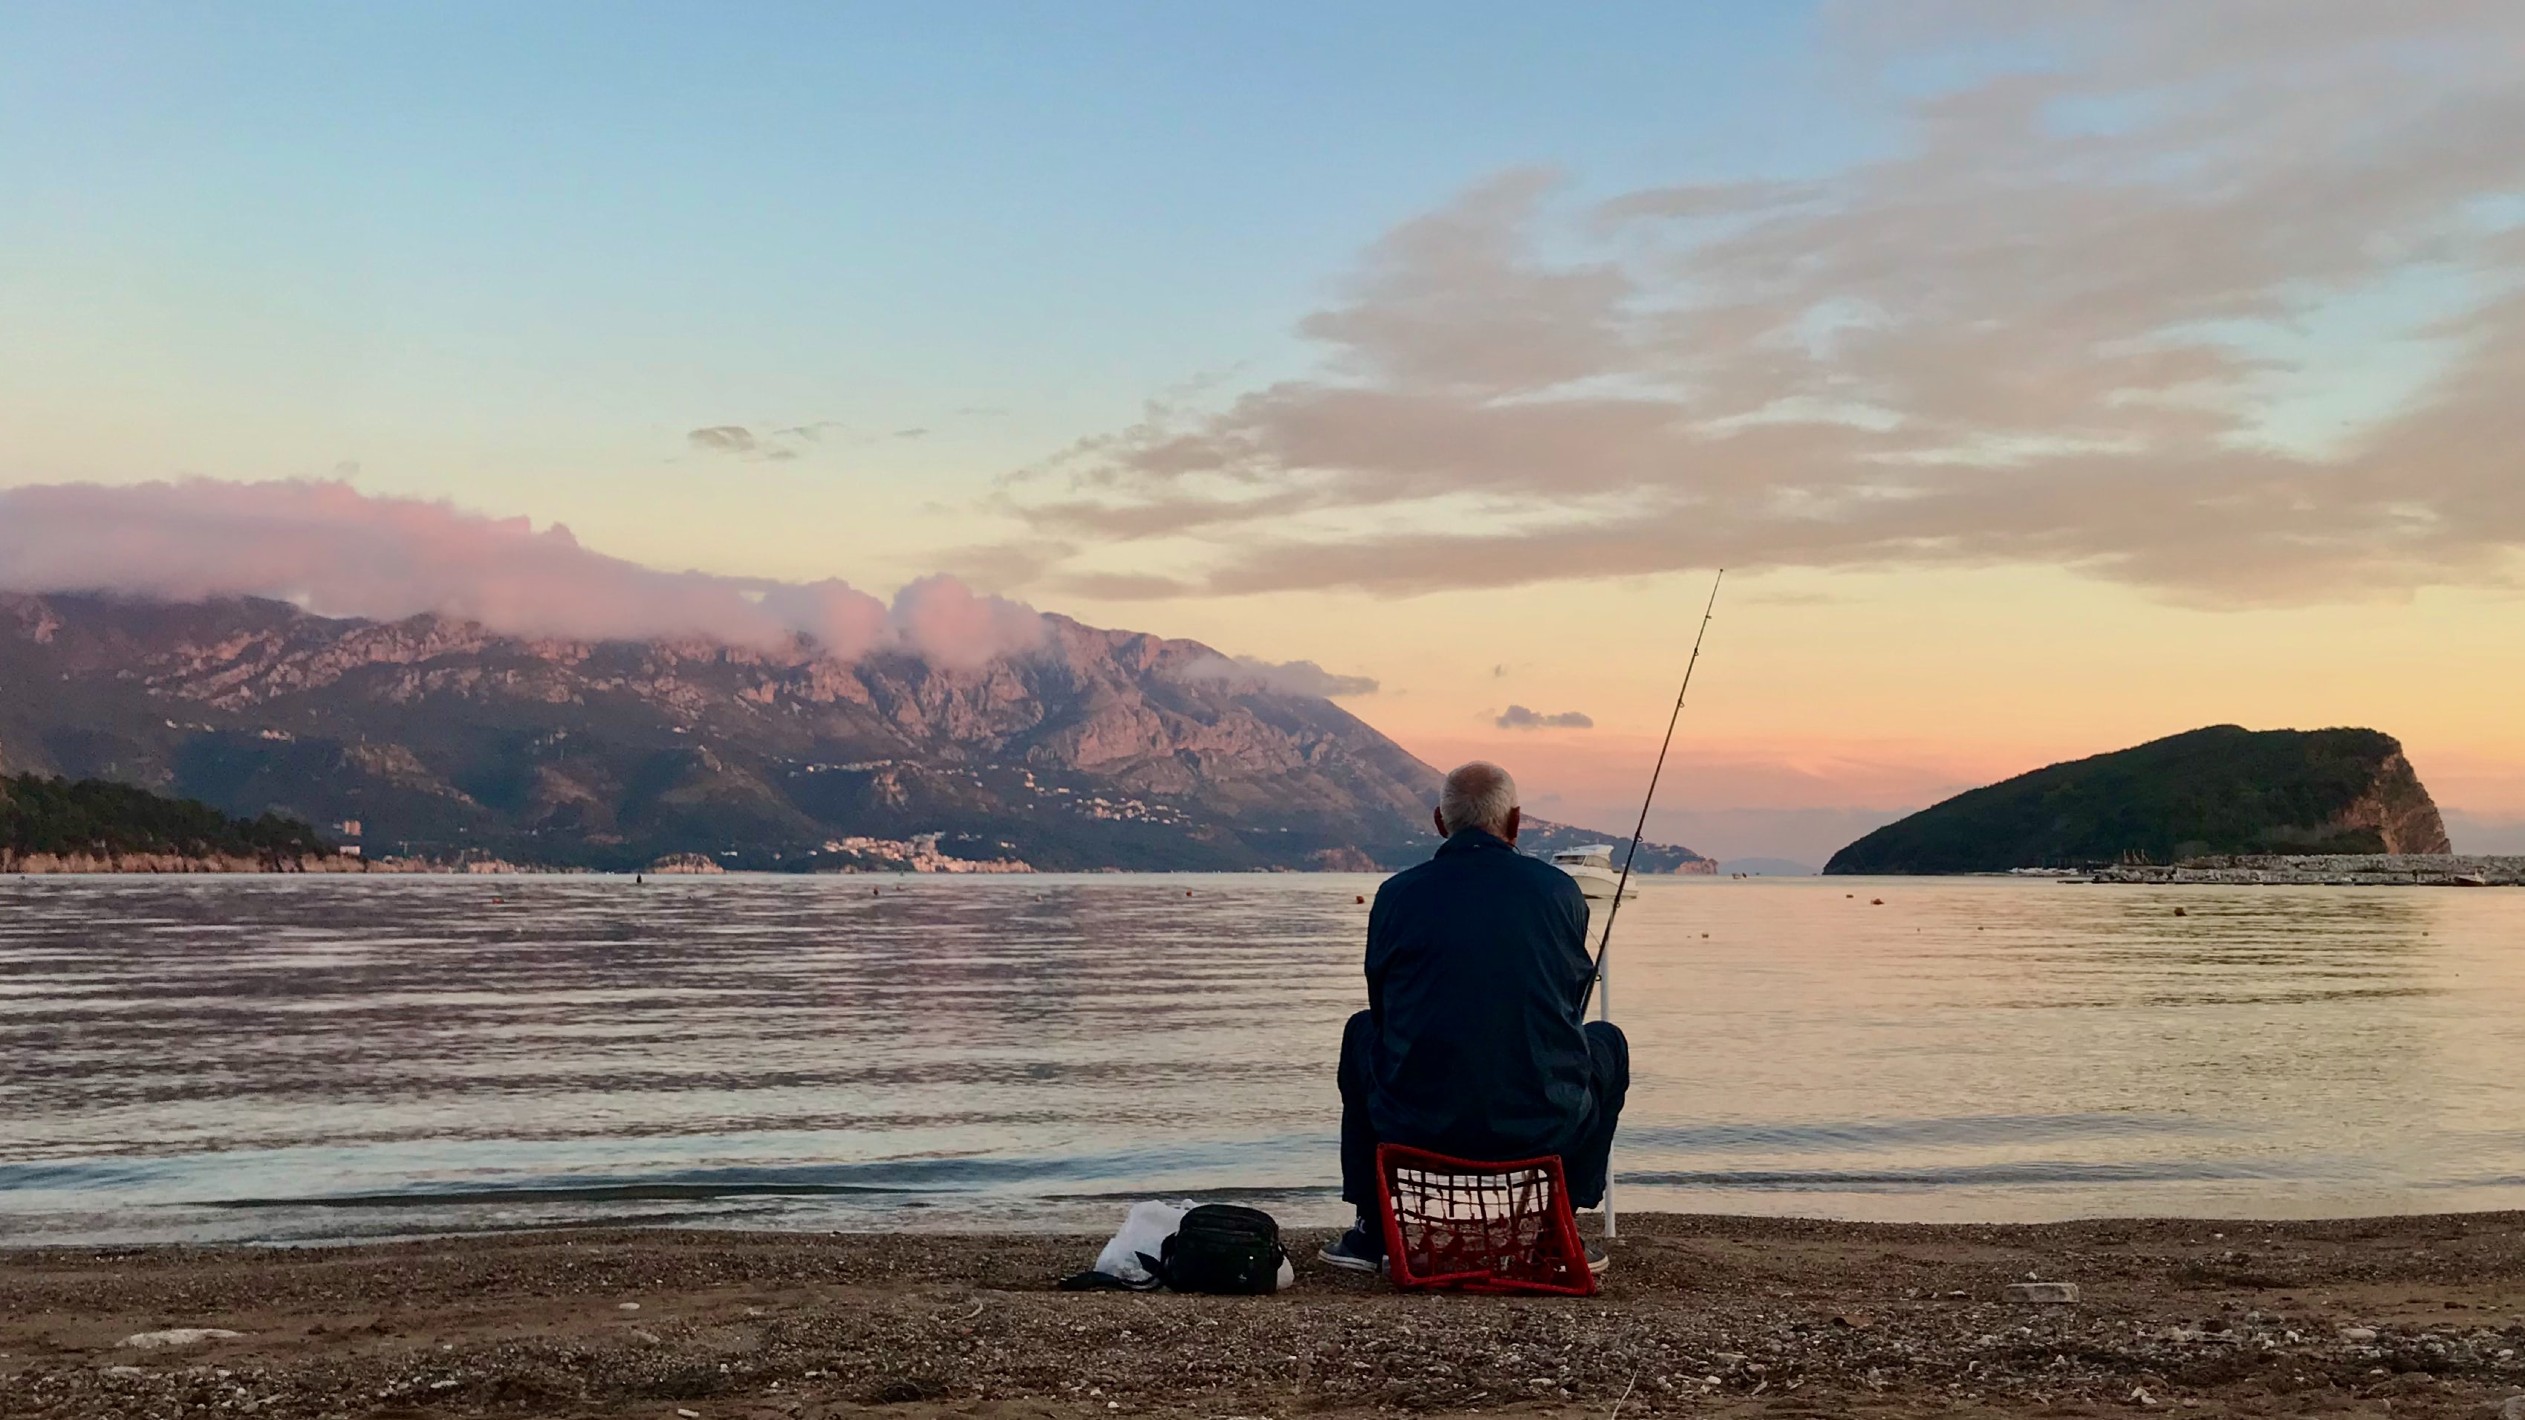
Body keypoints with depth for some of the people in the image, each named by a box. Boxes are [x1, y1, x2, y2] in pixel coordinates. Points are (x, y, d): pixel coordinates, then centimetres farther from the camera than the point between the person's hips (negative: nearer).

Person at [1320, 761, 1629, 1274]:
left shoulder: (1398, 893, 0)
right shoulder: (1559, 890, 0)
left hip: (1416, 1126, 1)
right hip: (1544, 1129, 0)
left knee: (1362, 1033, 33)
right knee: (1607, 1041, 31)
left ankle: (1372, 1231, 32)